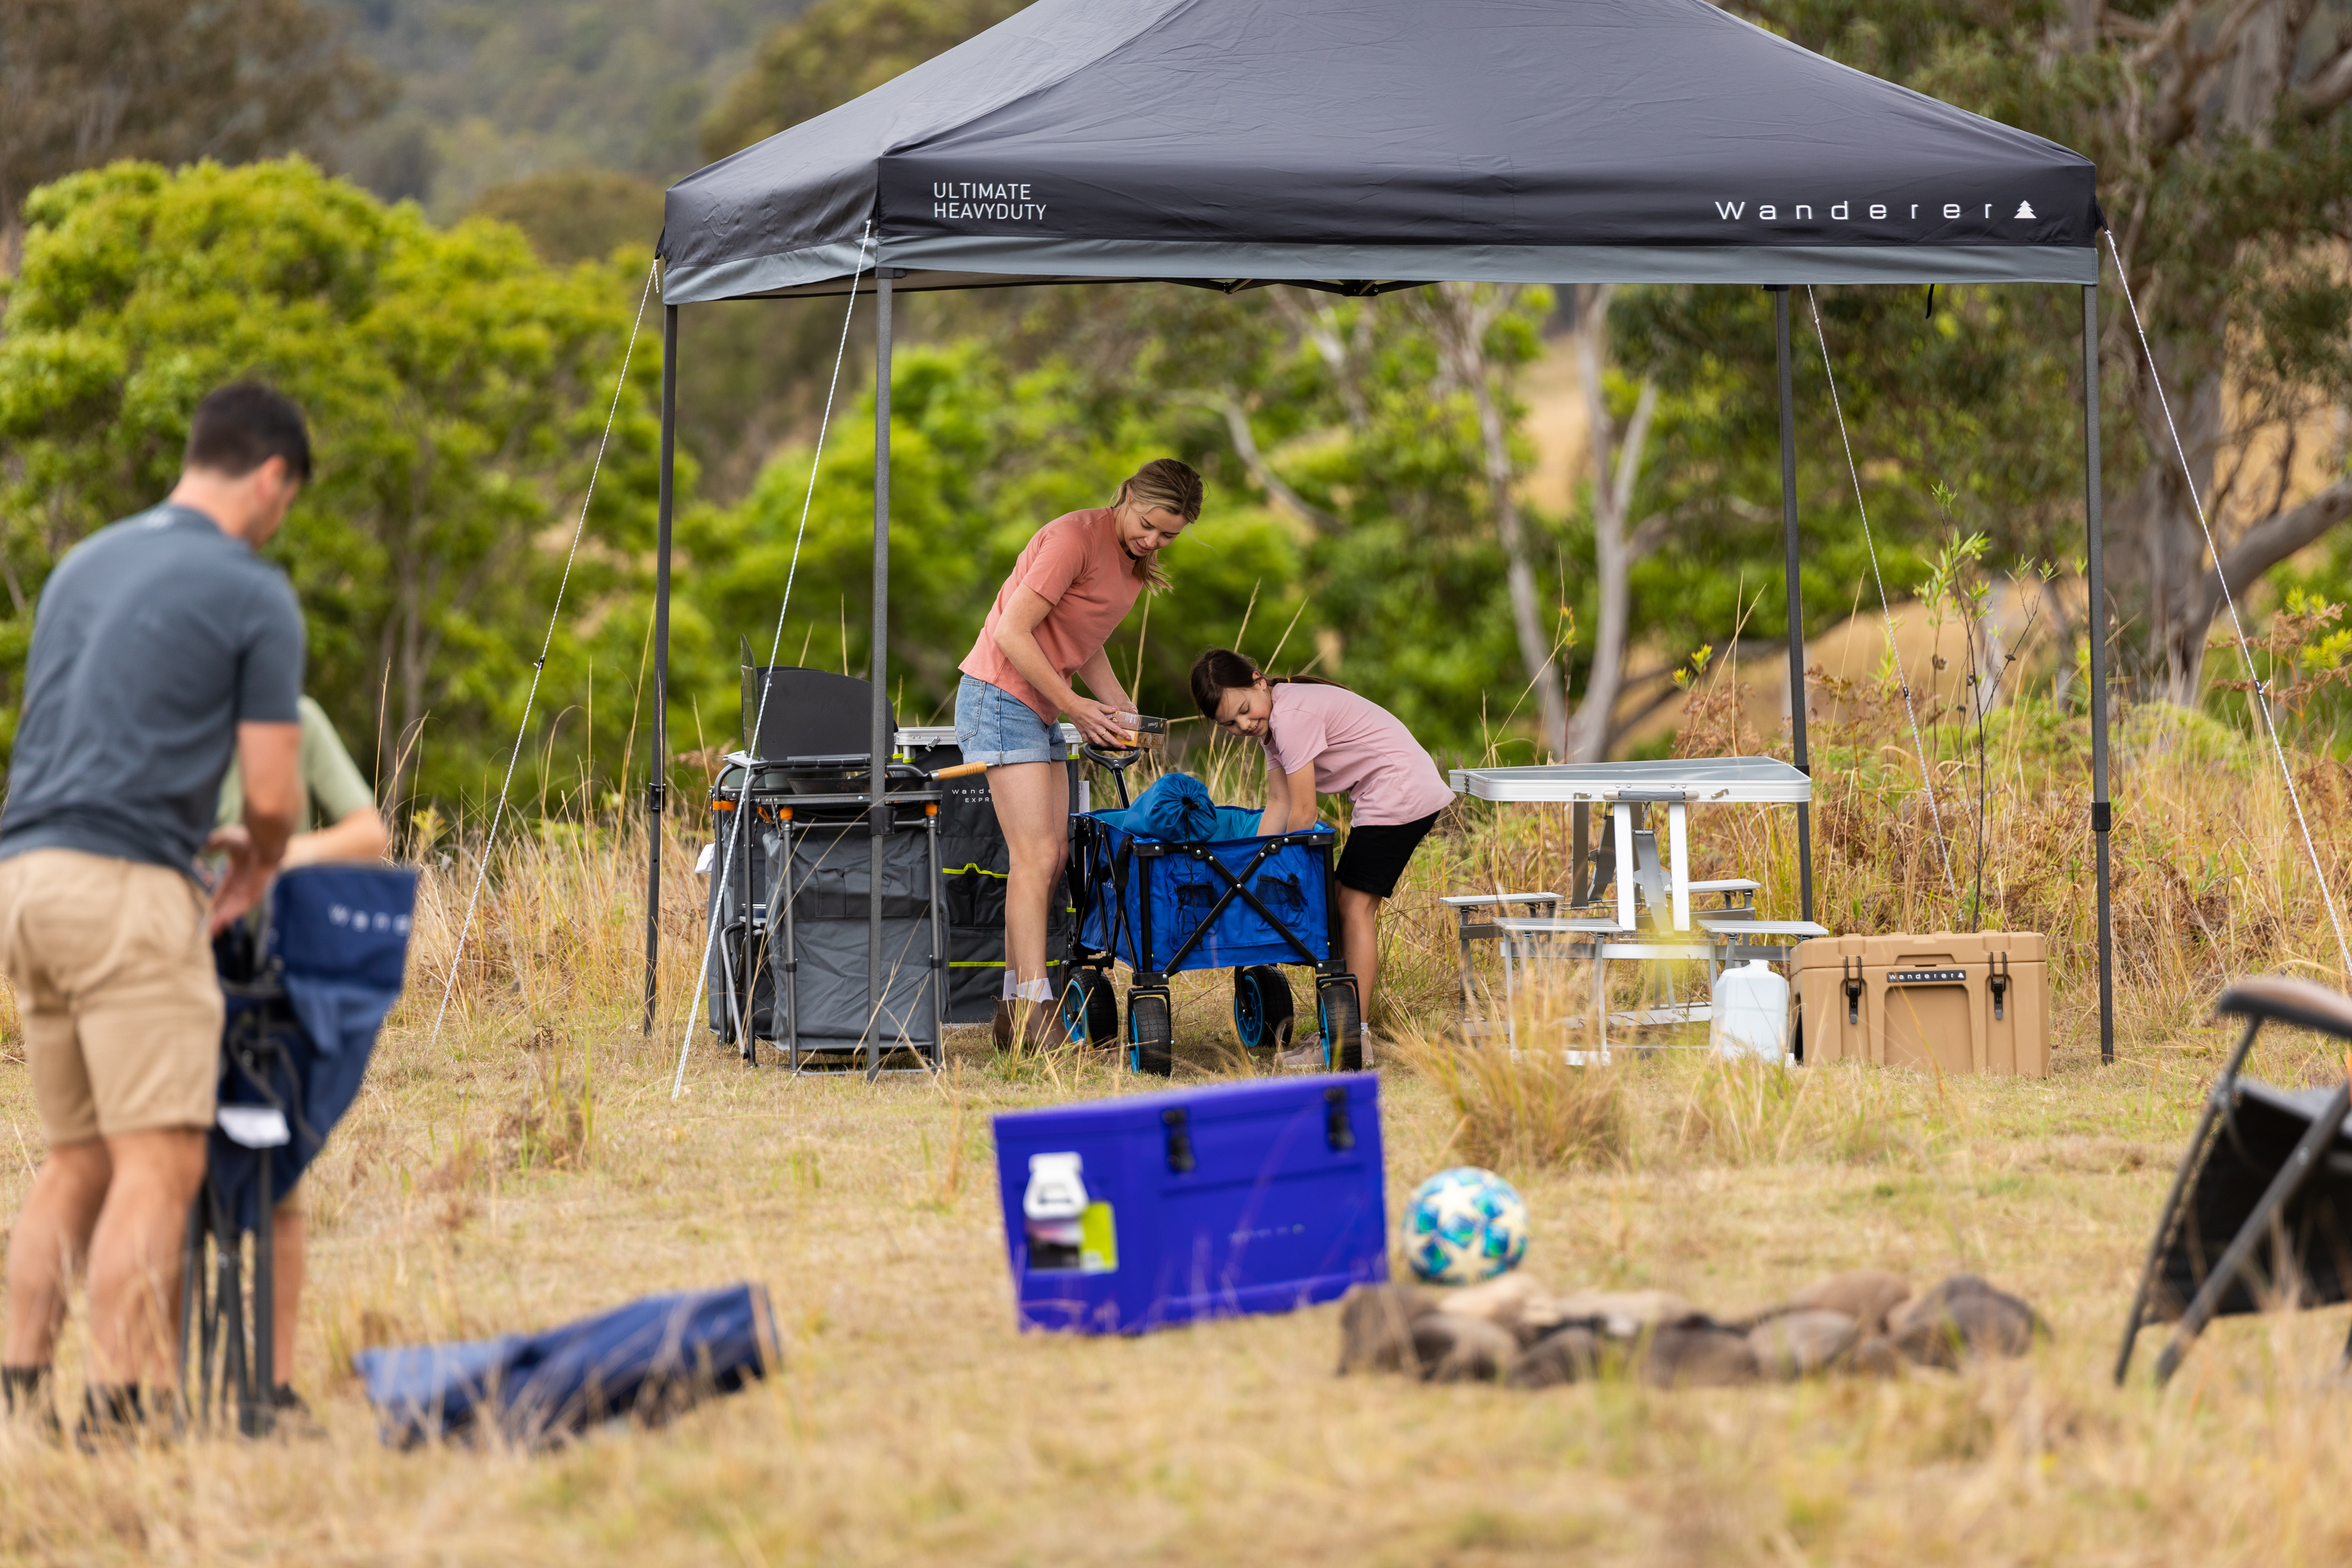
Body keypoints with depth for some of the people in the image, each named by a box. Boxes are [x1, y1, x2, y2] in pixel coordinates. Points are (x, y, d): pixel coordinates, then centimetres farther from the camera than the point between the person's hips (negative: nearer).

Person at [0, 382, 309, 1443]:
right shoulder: (254, 596, -3)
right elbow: (272, 795, -4)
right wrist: (258, 867, 18)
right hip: (125, 886, -8)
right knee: (160, 1161, -7)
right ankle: (122, 1413, -13)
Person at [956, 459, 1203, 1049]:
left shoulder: (1134, 560, 10)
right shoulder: (1076, 537, -18)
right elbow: (1013, 632, -20)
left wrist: (1121, 710, 3)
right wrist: (1075, 707, -17)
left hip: (1038, 709, 9)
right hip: (1000, 695, -9)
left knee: (1051, 858, 5)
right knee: (1035, 857, -14)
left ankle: (1015, 1009, 8)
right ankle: (1032, 1010, -16)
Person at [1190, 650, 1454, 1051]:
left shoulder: (1292, 716, -21)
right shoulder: (1270, 721, 10)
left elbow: (1303, 814, -17)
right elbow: (1279, 805, 8)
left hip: (1400, 794, -10)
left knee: (1354, 905, -11)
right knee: (1352, 906, 9)